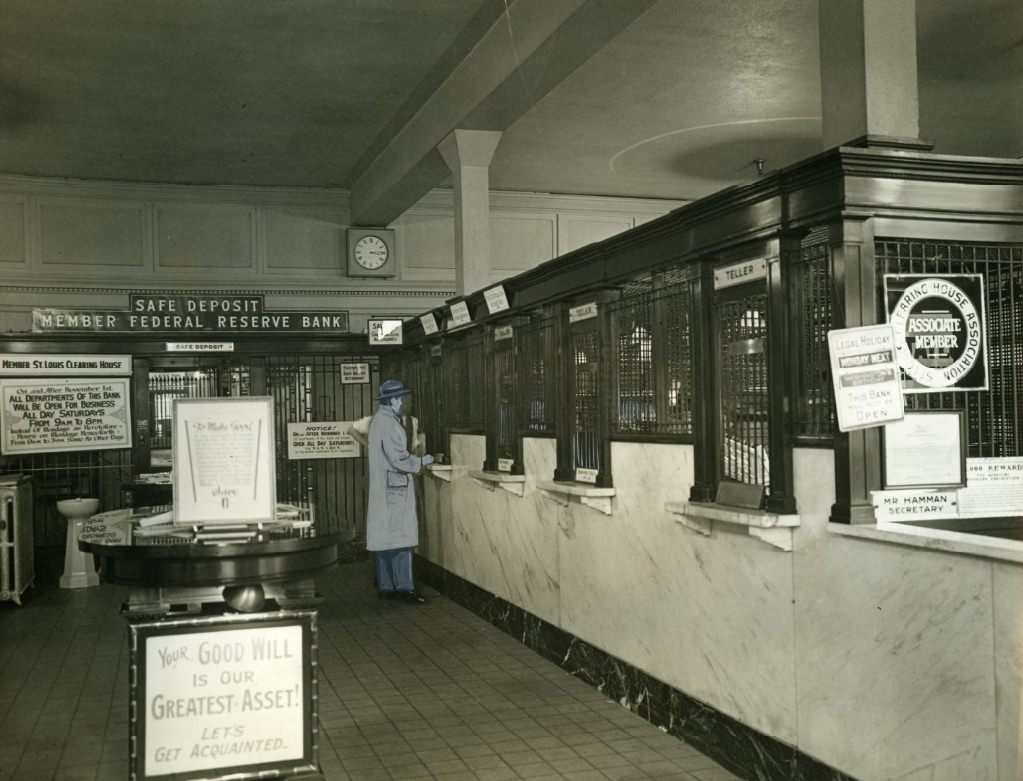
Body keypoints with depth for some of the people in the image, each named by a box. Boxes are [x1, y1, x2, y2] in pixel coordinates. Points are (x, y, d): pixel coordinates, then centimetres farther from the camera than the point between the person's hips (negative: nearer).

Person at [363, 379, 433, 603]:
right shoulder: (389, 424, -16)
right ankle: (404, 586, -5)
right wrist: (421, 461, -5)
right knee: (401, 538, -7)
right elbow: (399, 459, -20)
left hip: (380, 490, 10)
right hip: (395, 491, -10)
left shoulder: (376, 421, 14)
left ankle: (385, 586, 15)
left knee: (383, 538, 10)